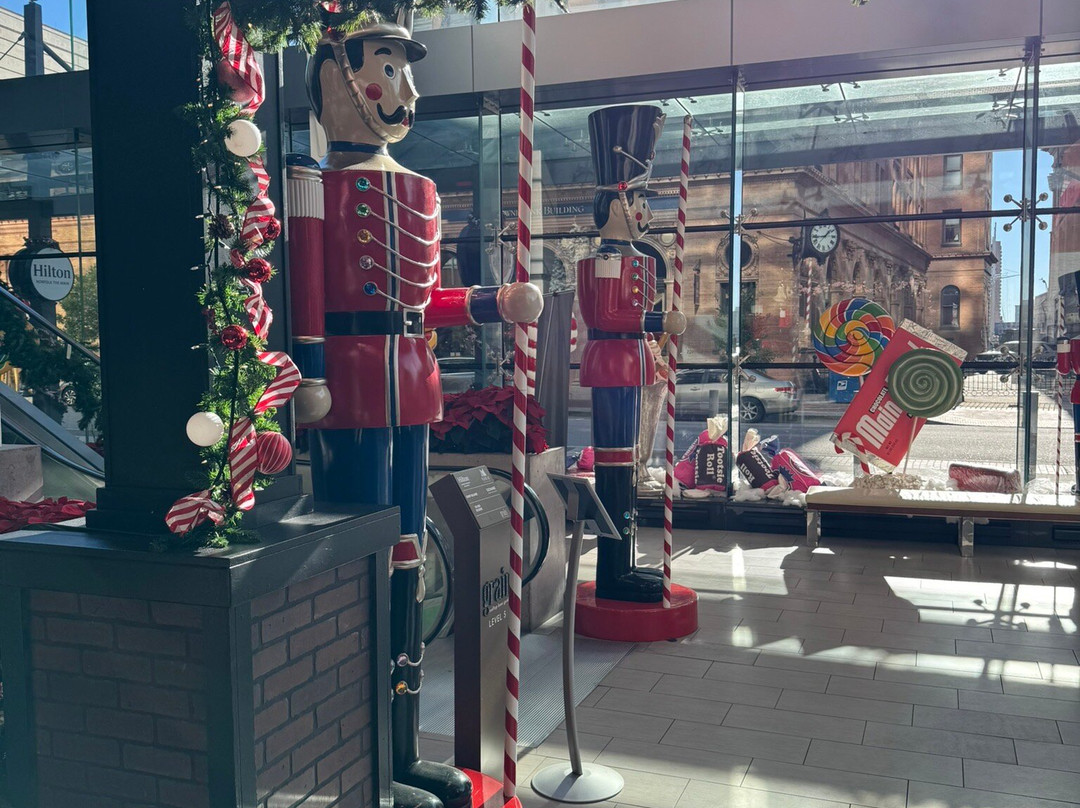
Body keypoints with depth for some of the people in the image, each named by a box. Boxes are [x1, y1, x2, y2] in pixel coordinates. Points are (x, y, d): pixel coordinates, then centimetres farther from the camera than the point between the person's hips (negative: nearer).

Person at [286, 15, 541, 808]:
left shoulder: (418, 190, 19)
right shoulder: (317, 181, -5)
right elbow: (305, 290, -11)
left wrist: (497, 302, 14)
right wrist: (310, 377, -18)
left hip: (411, 391, 8)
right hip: (354, 392, -8)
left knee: (406, 558, 12)